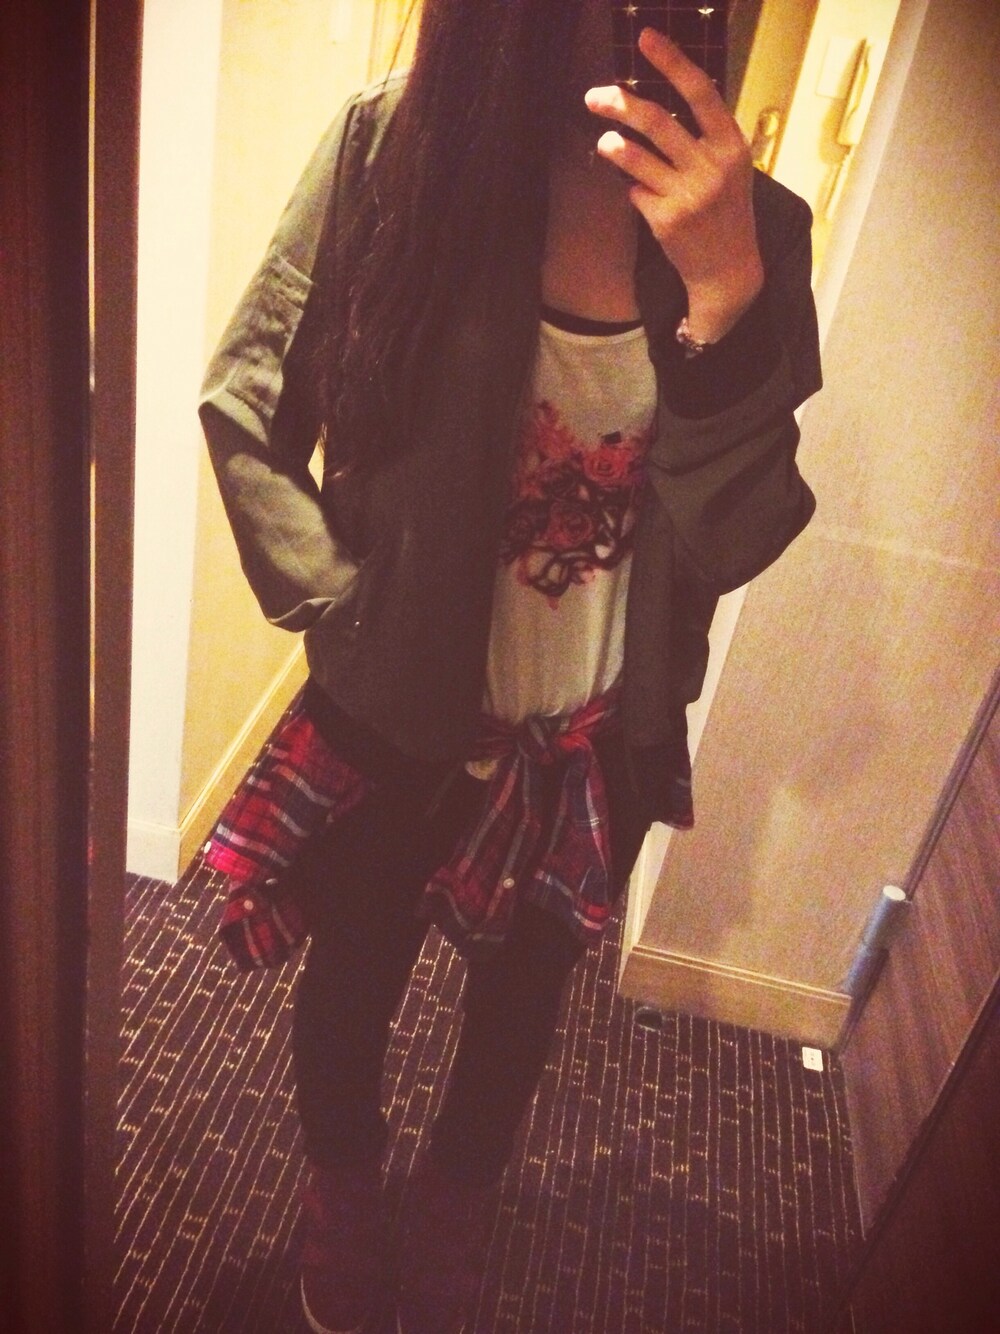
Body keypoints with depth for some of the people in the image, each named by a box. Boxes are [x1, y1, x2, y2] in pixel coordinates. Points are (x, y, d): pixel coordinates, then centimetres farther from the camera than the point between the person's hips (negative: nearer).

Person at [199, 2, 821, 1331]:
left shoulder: (753, 226, -12)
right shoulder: (392, 144, -17)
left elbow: (731, 538, -17)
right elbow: (244, 409, -8)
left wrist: (727, 300, -30)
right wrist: (348, 608, -14)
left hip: (601, 741, 3)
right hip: (395, 713, -2)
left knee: (521, 1001, 25)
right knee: (354, 977, 22)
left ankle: (449, 1225, 59)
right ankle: (341, 1203, 58)